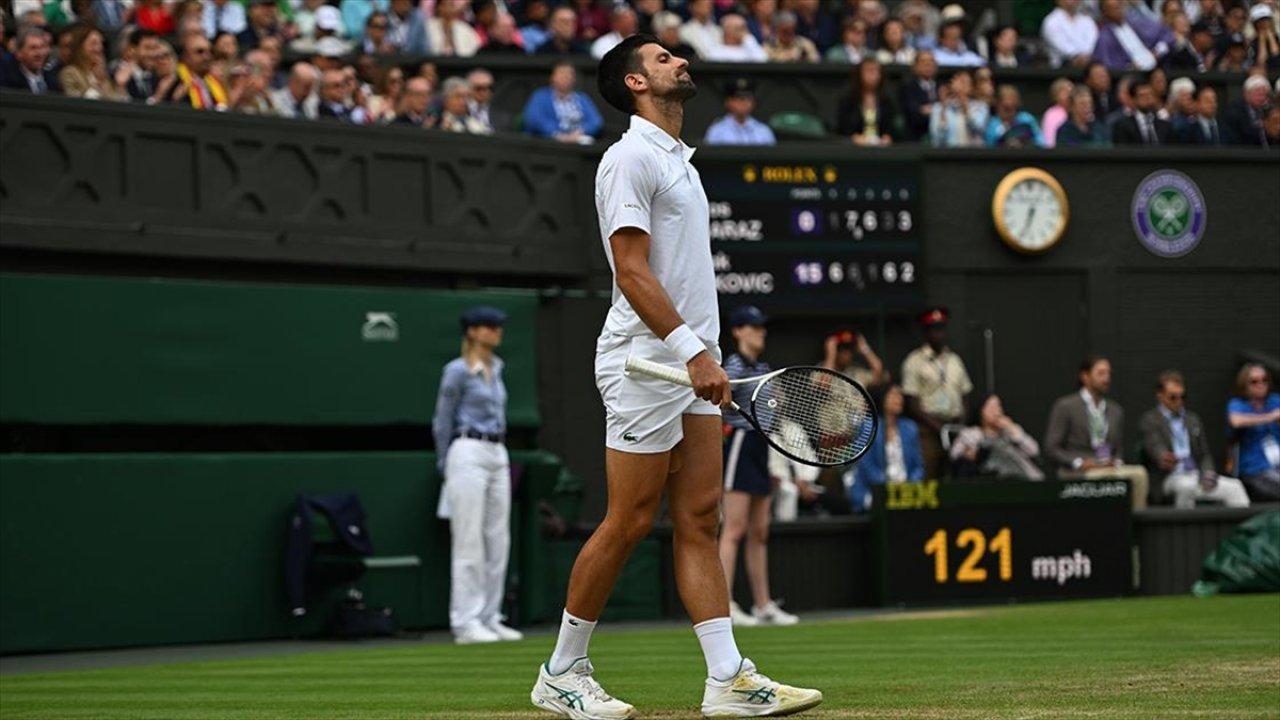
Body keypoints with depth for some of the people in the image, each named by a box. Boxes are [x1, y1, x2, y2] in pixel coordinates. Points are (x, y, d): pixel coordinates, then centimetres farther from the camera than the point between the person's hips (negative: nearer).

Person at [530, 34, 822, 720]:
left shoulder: (677, 161, 20)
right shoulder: (630, 158, -9)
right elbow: (632, 272, -18)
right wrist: (694, 351, -24)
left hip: (691, 364, 9)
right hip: (646, 362, -9)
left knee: (699, 521, 2)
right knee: (628, 523, -5)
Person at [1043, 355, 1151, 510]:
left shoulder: (1116, 410, 20)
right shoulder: (1065, 407, 3)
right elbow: (1051, 449, -1)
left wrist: (1117, 461, 1)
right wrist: (1079, 462, -15)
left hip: (1109, 469, 5)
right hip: (1075, 473, -5)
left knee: (1139, 473, -27)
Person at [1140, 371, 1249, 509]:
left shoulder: (1193, 420, 21)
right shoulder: (1149, 420, 2)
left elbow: (1204, 454, 20)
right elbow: (1154, 446, -17)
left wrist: (1208, 473, -3)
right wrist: (1163, 459, -42)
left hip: (1197, 476, 6)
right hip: (1169, 478, -5)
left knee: (1234, 486, -18)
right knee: (1186, 486, -38)